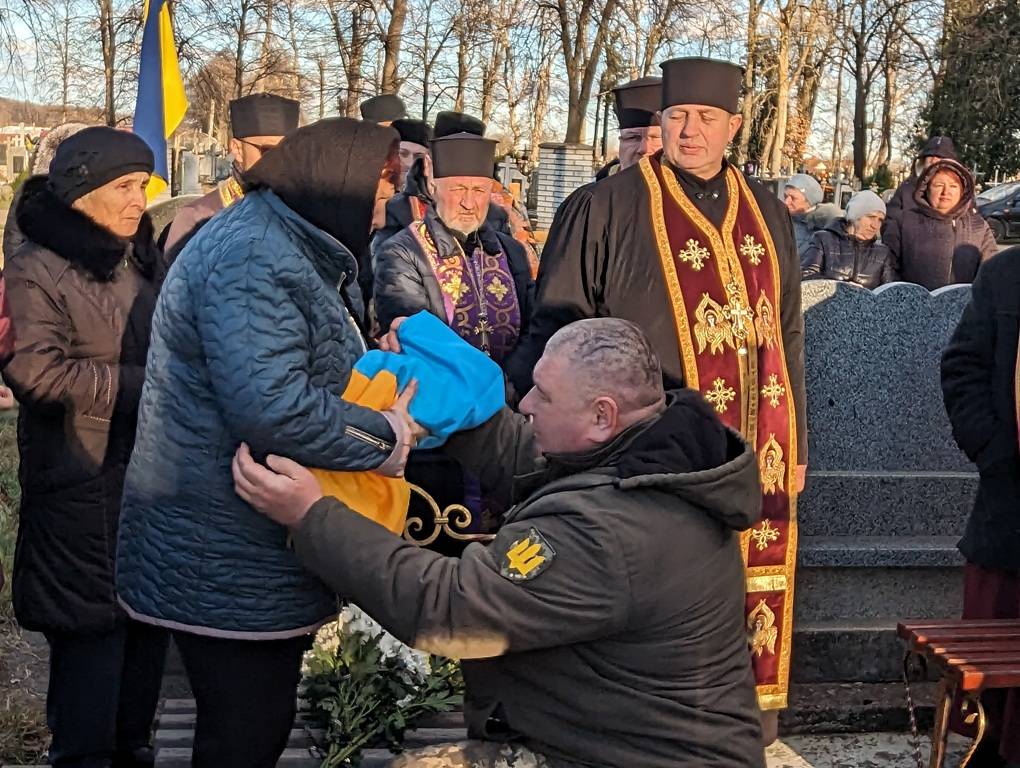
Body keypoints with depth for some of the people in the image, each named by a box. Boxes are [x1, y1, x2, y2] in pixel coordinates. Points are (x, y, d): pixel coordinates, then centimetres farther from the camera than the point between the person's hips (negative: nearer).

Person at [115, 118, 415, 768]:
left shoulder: (293, 250, 14)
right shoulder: (251, 261, -21)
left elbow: (319, 373, 18)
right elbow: (274, 408, -32)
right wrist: (390, 440, -19)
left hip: (260, 550, 10)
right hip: (229, 563, -10)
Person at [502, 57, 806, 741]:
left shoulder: (767, 213, 13)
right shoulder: (612, 206, -3)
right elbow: (556, 327, 1)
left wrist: (796, 446, 18)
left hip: (759, 452, 5)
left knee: (757, 594, 7)